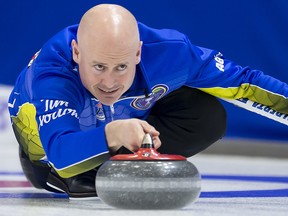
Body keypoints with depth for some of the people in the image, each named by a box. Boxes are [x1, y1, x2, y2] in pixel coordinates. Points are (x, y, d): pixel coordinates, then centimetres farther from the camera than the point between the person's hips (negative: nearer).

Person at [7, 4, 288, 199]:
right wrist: (112, 134, -74)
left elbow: (239, 80, -20)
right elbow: (60, 154, -58)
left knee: (208, 117, -20)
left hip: (131, 118, 3)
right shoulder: (50, 70, -45)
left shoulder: (169, 50, -35)